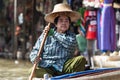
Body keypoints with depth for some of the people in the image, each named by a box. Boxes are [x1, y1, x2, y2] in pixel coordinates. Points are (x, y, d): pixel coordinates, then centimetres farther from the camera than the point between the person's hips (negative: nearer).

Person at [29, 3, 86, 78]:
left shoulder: (71, 36, 15)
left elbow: (70, 45, -9)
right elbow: (35, 51, 11)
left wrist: (55, 34, -2)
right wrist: (35, 58, -13)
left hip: (64, 68, 1)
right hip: (47, 68, -1)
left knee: (81, 59, -24)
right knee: (35, 71, -31)